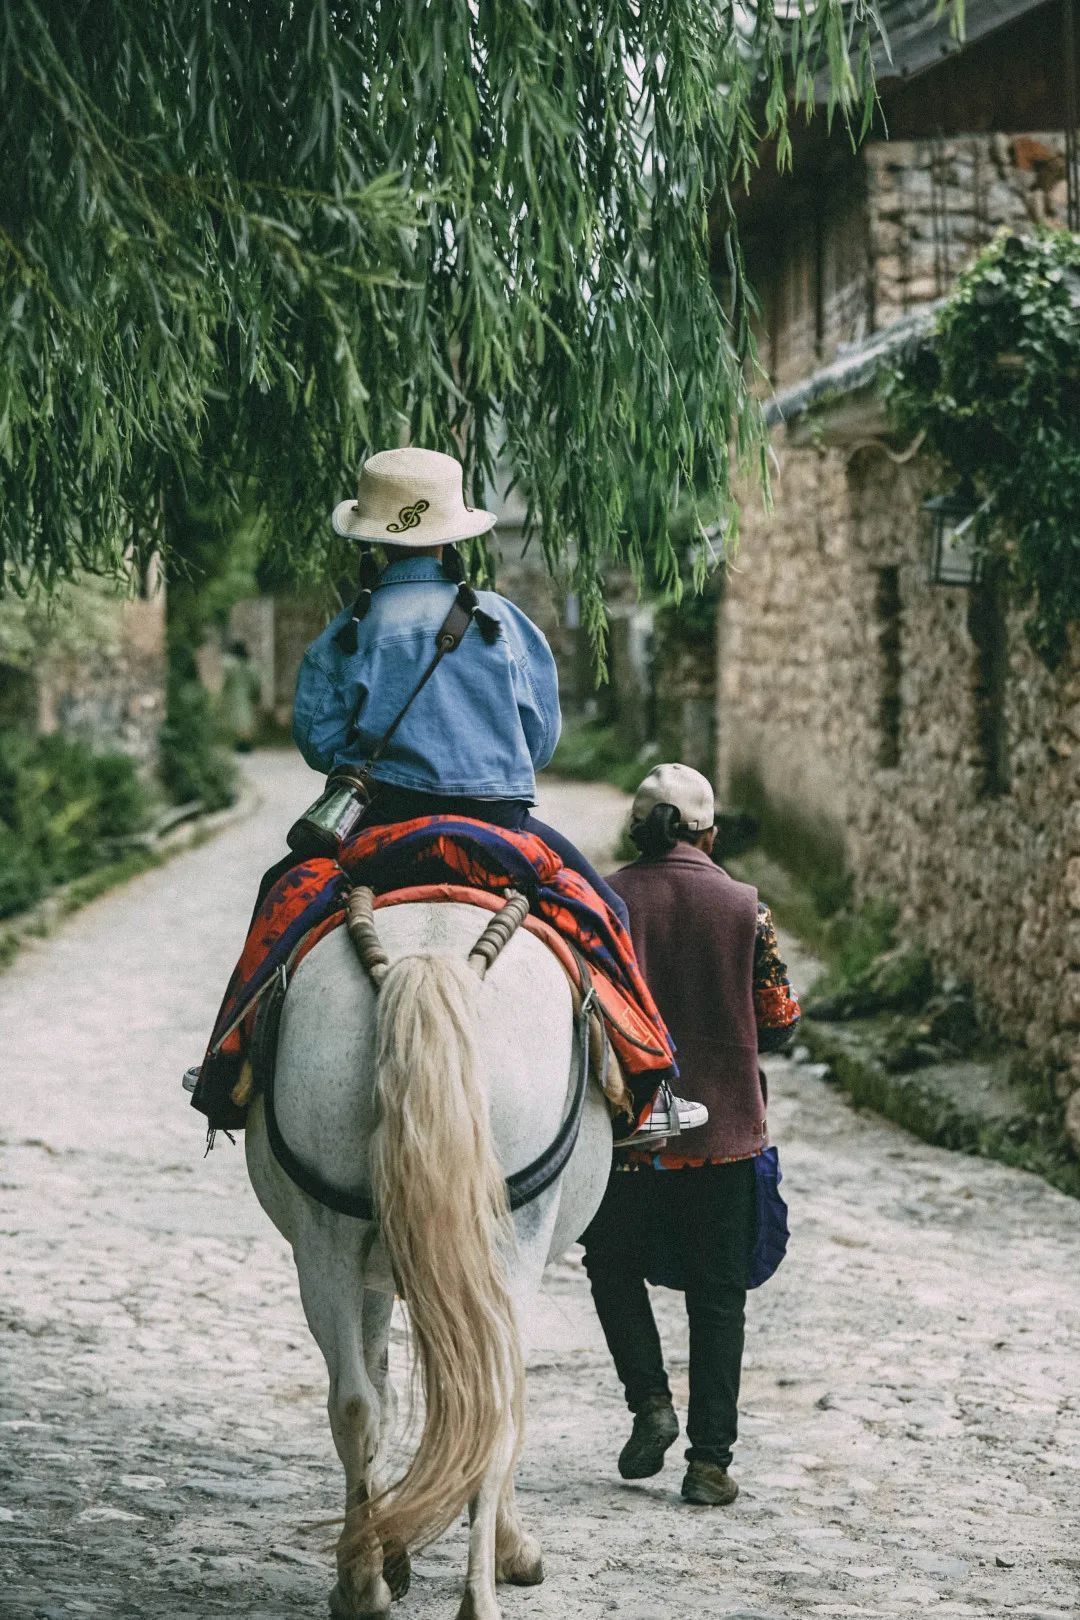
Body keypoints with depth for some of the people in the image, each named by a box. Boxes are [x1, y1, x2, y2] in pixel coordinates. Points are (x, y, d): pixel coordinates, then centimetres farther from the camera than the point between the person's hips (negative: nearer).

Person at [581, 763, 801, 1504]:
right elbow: (779, 1022, -1)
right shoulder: (744, 907, -4)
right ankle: (710, 1461, 6)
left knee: (613, 1264, 21)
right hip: (725, 1128, 0)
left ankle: (650, 1399, 4)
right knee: (717, 1295, 8)